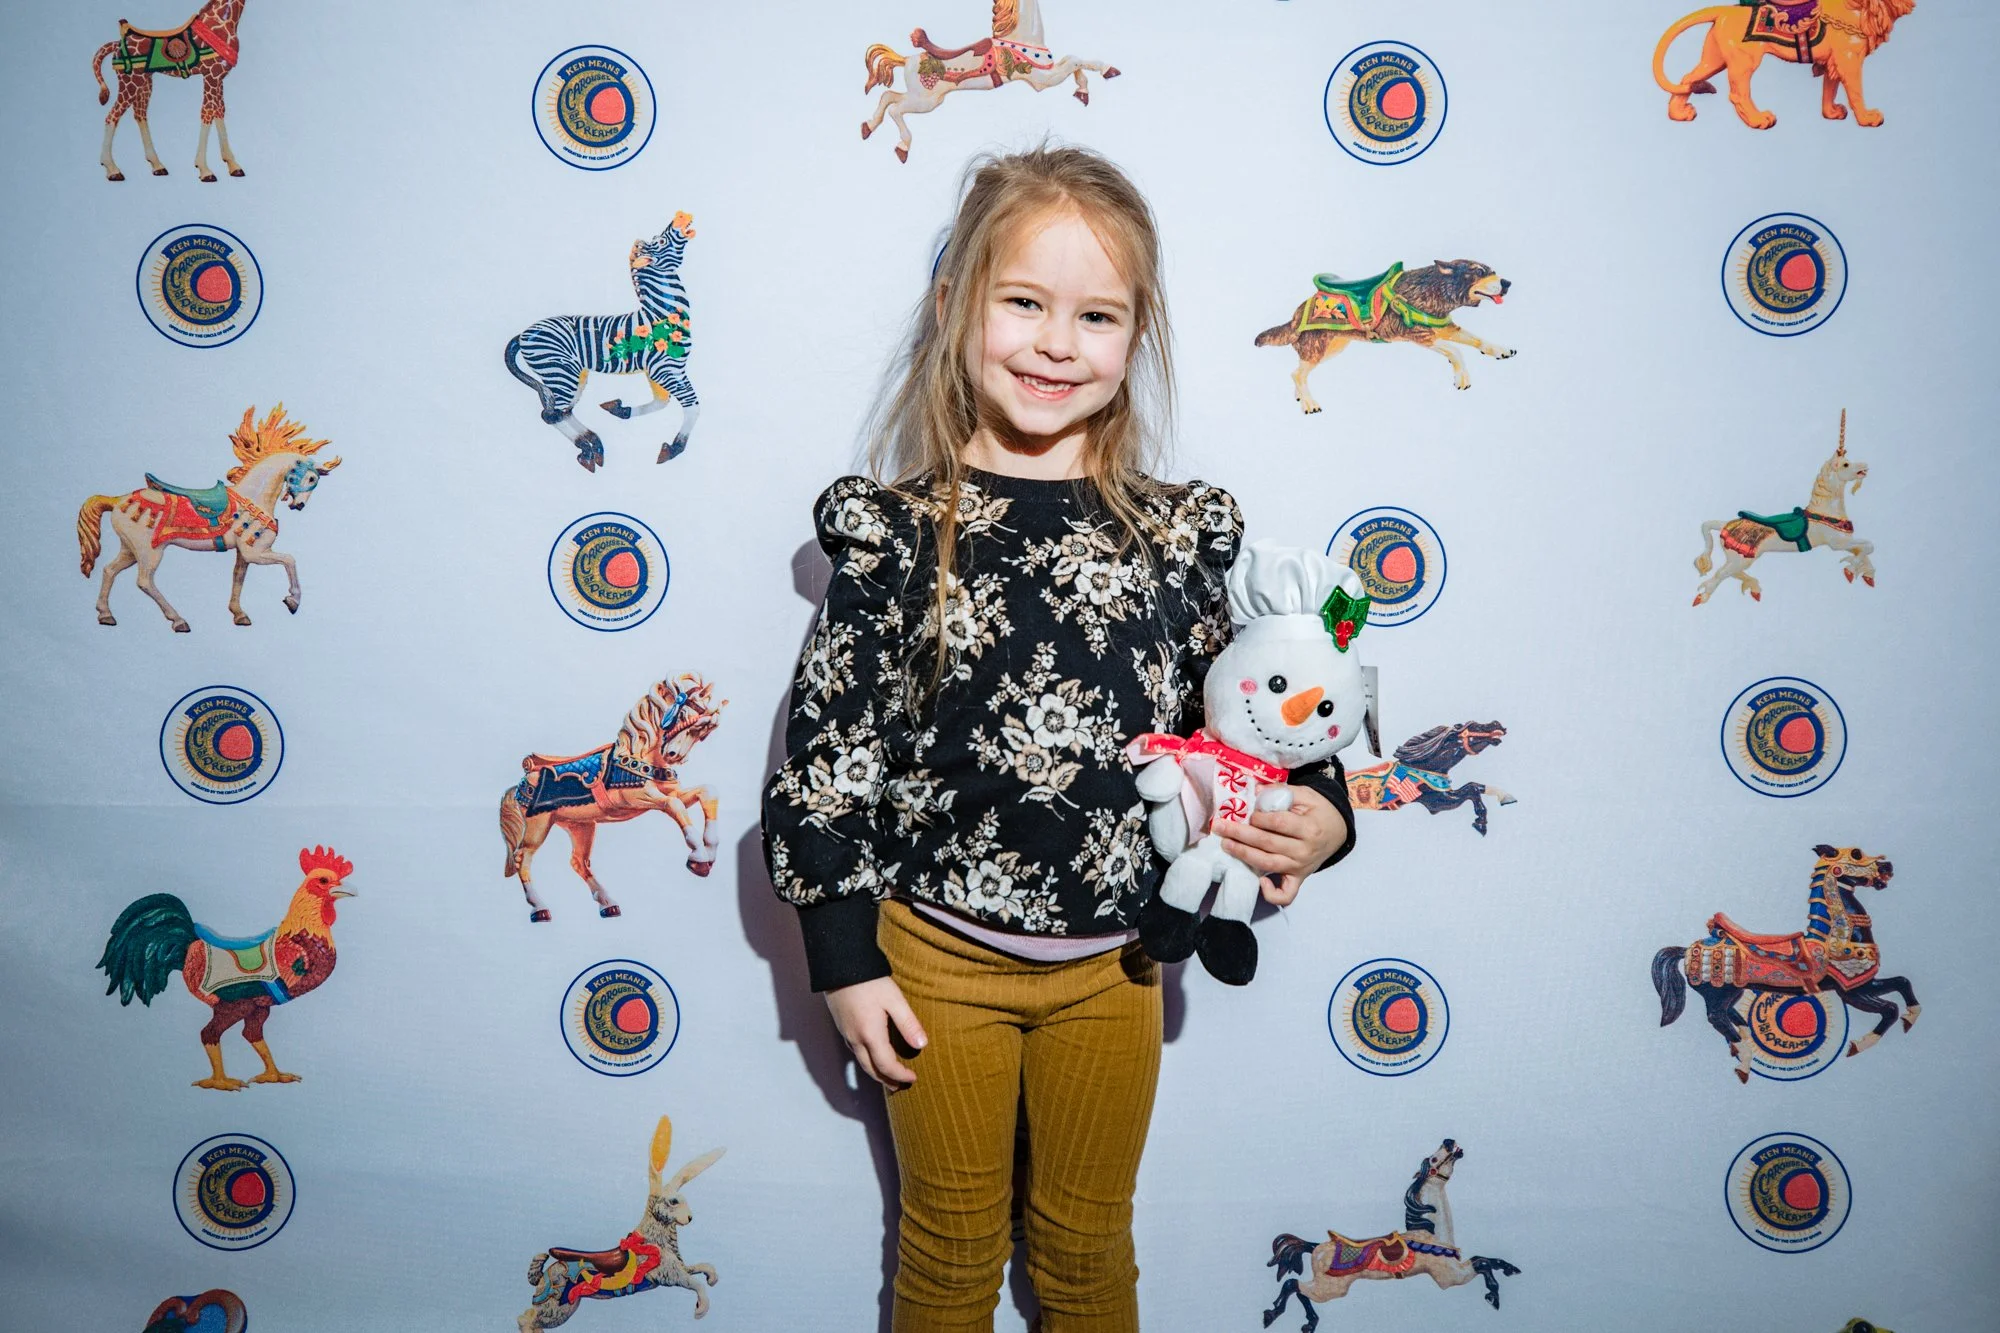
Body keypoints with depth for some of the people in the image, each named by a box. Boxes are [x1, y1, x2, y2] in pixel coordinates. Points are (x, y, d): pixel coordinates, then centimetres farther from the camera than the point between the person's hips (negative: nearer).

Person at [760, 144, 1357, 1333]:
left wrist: (1319, 815, -15)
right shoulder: (898, 534, -10)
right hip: (939, 960, -1)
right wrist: (847, 963, -5)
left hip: (1112, 965, 2)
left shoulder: (1183, 534, -5)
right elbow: (825, 759, -6)